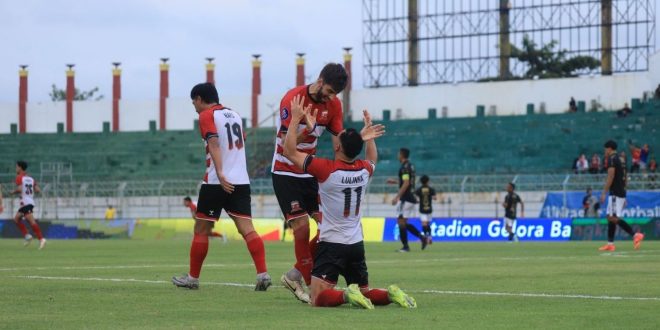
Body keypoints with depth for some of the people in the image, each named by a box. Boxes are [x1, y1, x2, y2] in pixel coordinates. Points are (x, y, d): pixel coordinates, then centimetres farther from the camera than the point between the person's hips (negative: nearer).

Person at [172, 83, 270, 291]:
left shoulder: (207, 115, -3)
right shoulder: (234, 114, 19)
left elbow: (214, 144, -17)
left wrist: (220, 174, -27)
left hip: (216, 182, -6)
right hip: (241, 181, 6)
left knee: (201, 230, 7)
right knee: (247, 229, -4)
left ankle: (193, 278, 14)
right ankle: (262, 274, -19)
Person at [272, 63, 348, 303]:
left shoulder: (333, 104, -1)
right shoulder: (293, 99, -20)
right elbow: (286, 144, -24)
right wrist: (305, 129, -43)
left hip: (311, 173, 6)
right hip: (286, 173, -6)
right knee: (302, 226, -14)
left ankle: (295, 276, 8)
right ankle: (311, 284, -3)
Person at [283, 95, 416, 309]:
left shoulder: (326, 169, -15)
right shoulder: (364, 170, 2)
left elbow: (290, 151, -7)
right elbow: (372, 159, 30)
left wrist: (295, 120, -4)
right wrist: (369, 137, 29)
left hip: (331, 245, -6)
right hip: (357, 245, 6)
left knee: (318, 299, -10)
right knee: (364, 294, 16)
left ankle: (347, 295, -34)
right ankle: (390, 294, -11)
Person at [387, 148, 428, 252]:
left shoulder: (404, 167, -14)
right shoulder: (411, 166, 15)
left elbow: (406, 183, -22)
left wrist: (397, 197, -22)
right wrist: (394, 181, 30)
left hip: (405, 199, -9)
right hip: (410, 198, 9)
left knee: (401, 222, -5)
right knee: (403, 223, 12)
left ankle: (405, 246, -4)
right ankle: (422, 236, 4)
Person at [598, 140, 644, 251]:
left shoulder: (612, 159, -9)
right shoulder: (621, 160, 19)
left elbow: (610, 177, -16)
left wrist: (604, 193, -15)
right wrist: (623, 198, 24)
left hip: (615, 193, -10)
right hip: (621, 192, 10)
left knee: (614, 218, -14)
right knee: (610, 217, 11)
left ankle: (635, 235, -23)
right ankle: (610, 243, 8)